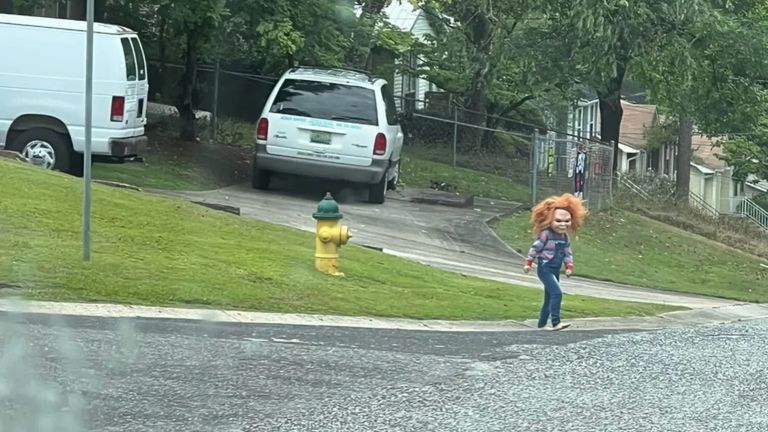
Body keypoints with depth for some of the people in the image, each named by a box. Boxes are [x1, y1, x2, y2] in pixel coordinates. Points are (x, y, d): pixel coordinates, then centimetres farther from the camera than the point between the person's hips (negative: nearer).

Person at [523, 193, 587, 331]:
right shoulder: (546, 234, -13)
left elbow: (568, 253, 14)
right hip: (545, 268, -8)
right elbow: (535, 248, -8)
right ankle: (556, 322, -27)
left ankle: (542, 324, 24)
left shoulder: (565, 237, 8)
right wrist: (528, 262, -6)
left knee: (549, 298, 13)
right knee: (557, 293, -22)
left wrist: (569, 266, 4)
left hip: (555, 271, 8)